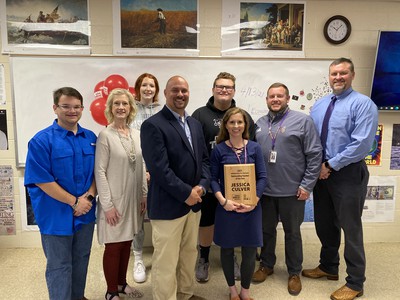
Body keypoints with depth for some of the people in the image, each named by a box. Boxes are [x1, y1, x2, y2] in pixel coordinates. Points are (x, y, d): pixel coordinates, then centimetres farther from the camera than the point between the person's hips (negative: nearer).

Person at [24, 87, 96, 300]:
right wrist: (74, 202, -16)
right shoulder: (42, 140, -13)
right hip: (56, 216, -5)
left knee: (81, 261, 20)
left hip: (85, 213, 5)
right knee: (59, 266, 10)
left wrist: (89, 197, -10)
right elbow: (42, 180, -16)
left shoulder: (90, 138, 3)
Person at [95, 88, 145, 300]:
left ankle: (122, 283, 35)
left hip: (133, 199, 6)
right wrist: (107, 204, -16)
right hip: (114, 201, -5)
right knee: (114, 246, 6)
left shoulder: (136, 135, 6)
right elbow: (100, 171, -13)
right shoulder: (105, 135, -11)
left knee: (127, 243, 16)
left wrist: (144, 195, 9)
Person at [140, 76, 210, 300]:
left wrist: (202, 186, -6)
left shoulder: (195, 124, 12)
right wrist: (186, 193, -16)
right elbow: (159, 168, -20)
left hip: (193, 203, 7)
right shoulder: (153, 125, -12)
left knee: (190, 255, 21)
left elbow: (204, 159, 11)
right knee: (166, 263, 5)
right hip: (168, 206, -7)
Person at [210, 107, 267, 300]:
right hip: (227, 207, -1)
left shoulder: (254, 148, 1)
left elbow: (262, 177, -1)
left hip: (251, 207, 1)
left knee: (250, 250, 9)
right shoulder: (219, 149, -3)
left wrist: (254, 201, -12)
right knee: (227, 248, 12)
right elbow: (213, 179, -4)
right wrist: (223, 201, -16)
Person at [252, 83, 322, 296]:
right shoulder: (259, 124, 7)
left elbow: (315, 155, -8)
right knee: (266, 230, 18)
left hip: (292, 190, -3)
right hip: (264, 190, 4)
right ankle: (266, 265, 38)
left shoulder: (303, 121, -6)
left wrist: (307, 185, -11)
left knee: (292, 232, 12)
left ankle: (294, 273, 31)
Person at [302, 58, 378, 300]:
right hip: (321, 172, 7)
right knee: (324, 224, 18)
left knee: (350, 228, 4)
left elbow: (362, 144, -20)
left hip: (348, 173, -6)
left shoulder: (363, 104, -10)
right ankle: (328, 267, 40)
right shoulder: (319, 105, 10)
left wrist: (331, 165, -17)